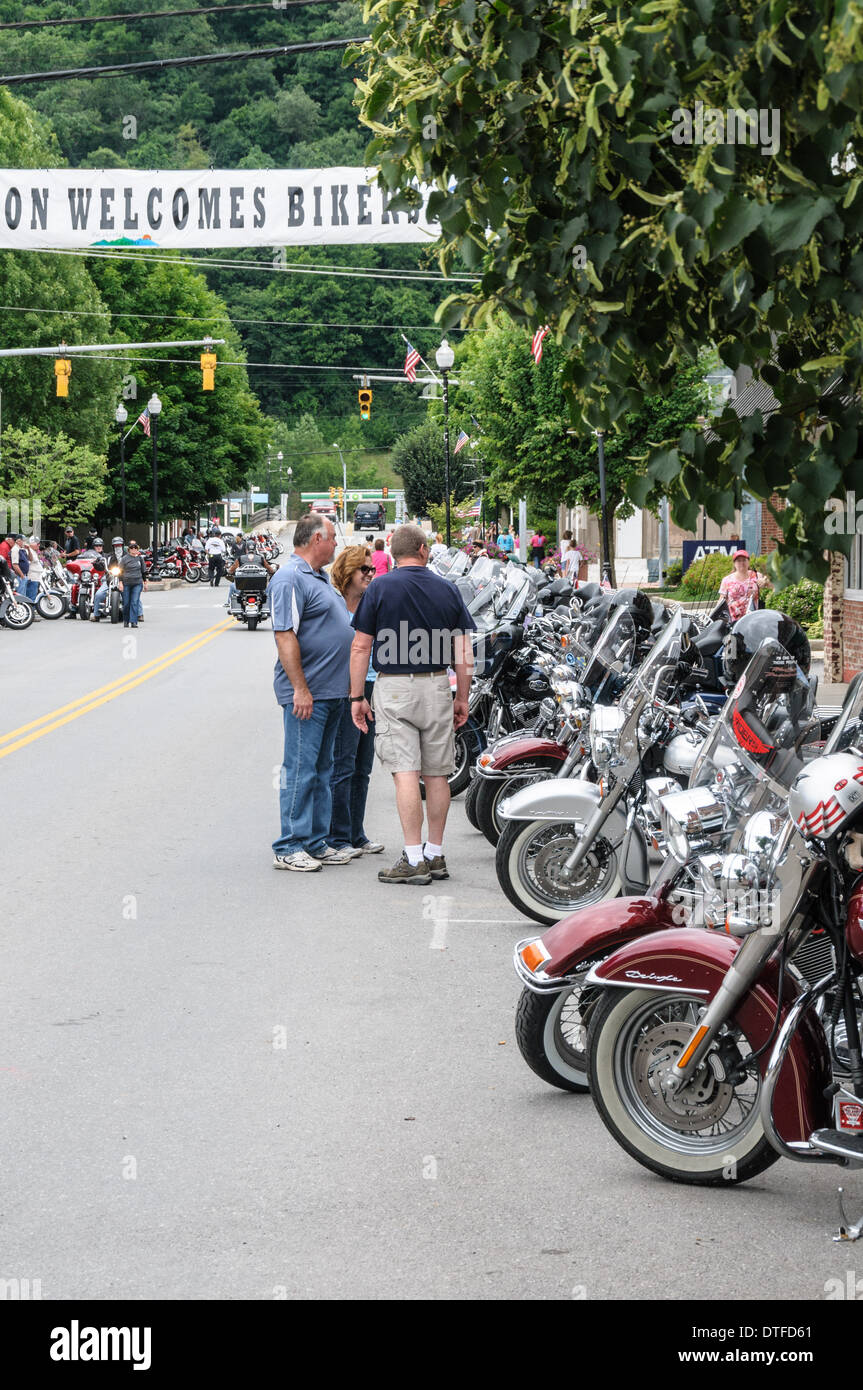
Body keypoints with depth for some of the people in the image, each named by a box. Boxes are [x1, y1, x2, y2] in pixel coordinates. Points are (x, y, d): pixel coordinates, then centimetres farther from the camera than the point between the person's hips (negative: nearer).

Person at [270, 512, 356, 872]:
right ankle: (288, 848, -4)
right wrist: (300, 689, -24)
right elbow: (285, 636, -20)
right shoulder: (290, 578, -14)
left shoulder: (320, 577, 18)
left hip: (331, 692, 10)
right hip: (307, 693, -10)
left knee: (323, 769, 13)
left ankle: (317, 842, 19)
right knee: (301, 769, -7)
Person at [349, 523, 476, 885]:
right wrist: (462, 698, 14)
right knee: (437, 774, 10)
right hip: (437, 687, 3)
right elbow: (464, 652, 6)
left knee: (405, 773, -7)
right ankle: (435, 854, 15)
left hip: (394, 688, -3)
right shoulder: (448, 590, 6)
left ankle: (414, 859, -11)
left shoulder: (380, 588, -2)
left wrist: (357, 697, 2)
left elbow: (361, 647, -4)